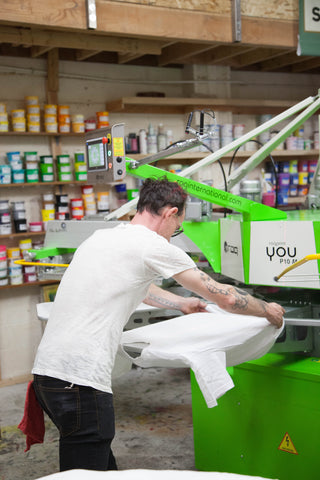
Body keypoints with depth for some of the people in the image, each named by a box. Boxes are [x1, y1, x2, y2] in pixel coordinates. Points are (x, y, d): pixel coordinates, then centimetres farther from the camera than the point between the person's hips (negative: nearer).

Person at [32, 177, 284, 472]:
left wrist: (181, 303, 52)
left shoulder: (102, 237, 18)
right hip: (80, 380, -9)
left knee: (103, 465, 20)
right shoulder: (154, 246, -7)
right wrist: (268, 311, 20)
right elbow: (225, 298, 1)